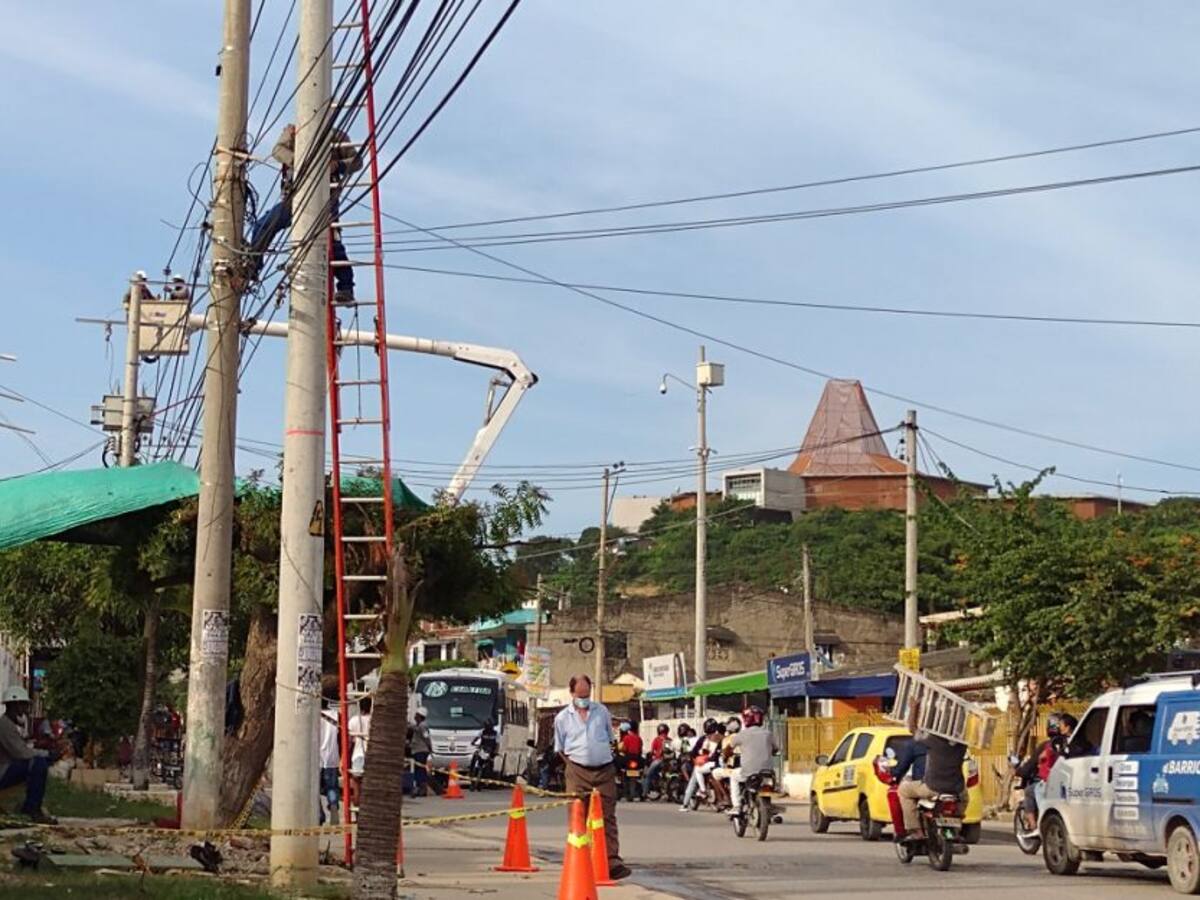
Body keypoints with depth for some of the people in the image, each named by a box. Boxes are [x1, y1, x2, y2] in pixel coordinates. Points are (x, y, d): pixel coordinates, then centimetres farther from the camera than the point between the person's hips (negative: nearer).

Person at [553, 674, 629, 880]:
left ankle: (613, 861, -6)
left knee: (608, 817, -2)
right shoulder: (562, 718, 5)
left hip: (604, 771, 1)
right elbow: (560, 749, 10)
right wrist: (574, 765, 3)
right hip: (578, 772, -1)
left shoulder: (602, 711, 9)